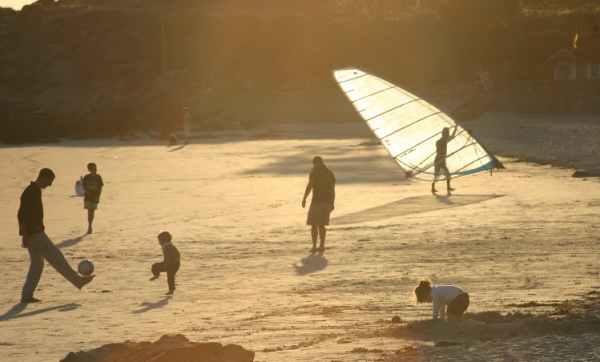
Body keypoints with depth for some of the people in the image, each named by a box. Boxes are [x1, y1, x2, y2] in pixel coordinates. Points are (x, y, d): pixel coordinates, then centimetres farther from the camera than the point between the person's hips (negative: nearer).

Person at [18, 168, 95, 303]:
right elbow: (22, 216, -23)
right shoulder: (30, 193, -18)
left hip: (35, 232, 10)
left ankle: (27, 296, 7)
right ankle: (78, 281, 6)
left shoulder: (35, 191, 14)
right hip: (34, 233, -10)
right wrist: (25, 237, -24)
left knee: (37, 264, 9)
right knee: (56, 258, -2)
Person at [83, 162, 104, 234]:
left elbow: (100, 188, 3)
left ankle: (89, 226, 14)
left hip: (95, 198, 1)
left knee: (92, 212, 4)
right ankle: (89, 227, 0)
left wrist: (98, 196, -8)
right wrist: (86, 190, -17)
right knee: (89, 212, -5)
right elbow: (84, 187, 5)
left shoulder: (98, 177, 0)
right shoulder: (86, 177, -1)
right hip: (88, 197, -1)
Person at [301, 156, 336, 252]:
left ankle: (314, 246, -9)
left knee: (314, 225, -2)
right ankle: (322, 246, 9)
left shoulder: (315, 172, -5)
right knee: (321, 225, 14)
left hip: (317, 201, -6)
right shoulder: (330, 173, 13)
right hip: (327, 201, 6)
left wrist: (304, 198, -11)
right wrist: (332, 203, 18)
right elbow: (333, 189, 13)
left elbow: (310, 185, -14)